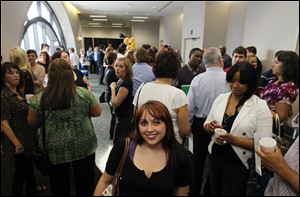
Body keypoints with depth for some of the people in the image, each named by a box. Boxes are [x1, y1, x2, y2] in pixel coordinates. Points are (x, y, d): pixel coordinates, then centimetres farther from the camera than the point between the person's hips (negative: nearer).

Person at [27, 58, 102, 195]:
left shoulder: (39, 98, -12)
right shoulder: (84, 93, -14)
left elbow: (32, 122, 0)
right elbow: (97, 112, -2)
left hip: (55, 150, 1)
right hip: (84, 146, 0)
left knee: (59, 186, 23)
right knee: (85, 183, 20)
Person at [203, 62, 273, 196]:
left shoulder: (260, 106, -14)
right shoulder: (220, 98, -2)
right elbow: (206, 124, 6)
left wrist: (233, 139, -27)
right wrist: (209, 126, -17)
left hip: (238, 164, -4)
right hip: (214, 157, 4)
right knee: (214, 192, 23)